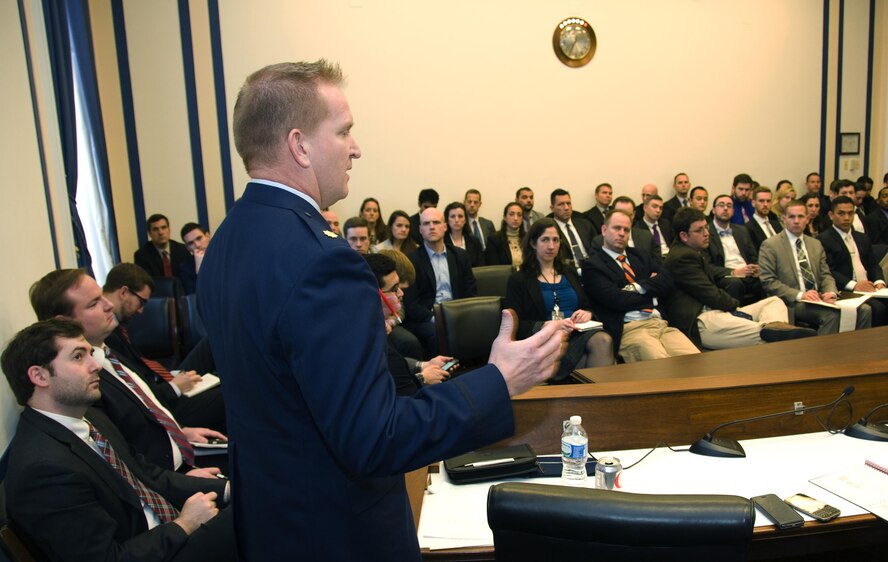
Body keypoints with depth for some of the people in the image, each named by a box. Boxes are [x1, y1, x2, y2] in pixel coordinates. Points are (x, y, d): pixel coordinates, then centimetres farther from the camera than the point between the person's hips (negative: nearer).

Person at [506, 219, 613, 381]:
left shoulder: (570, 274, 24)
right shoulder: (518, 280, 9)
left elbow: (589, 306, 22)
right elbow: (516, 325, -1)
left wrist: (587, 314, -3)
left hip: (579, 333, 5)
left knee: (603, 340, -31)